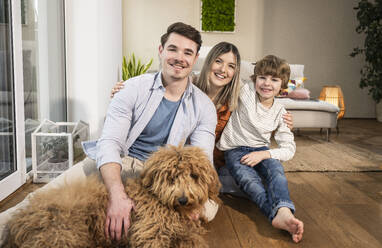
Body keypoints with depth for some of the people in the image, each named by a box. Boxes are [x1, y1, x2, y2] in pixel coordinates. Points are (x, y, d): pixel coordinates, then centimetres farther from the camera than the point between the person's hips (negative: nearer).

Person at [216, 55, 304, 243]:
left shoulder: (280, 112, 0)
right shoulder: (245, 91, -8)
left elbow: (289, 148, -4)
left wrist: (263, 154, -18)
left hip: (260, 150, 3)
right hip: (235, 150, -2)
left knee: (276, 169, -34)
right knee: (249, 179, -36)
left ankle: (283, 212, -56)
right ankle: (278, 214, -55)